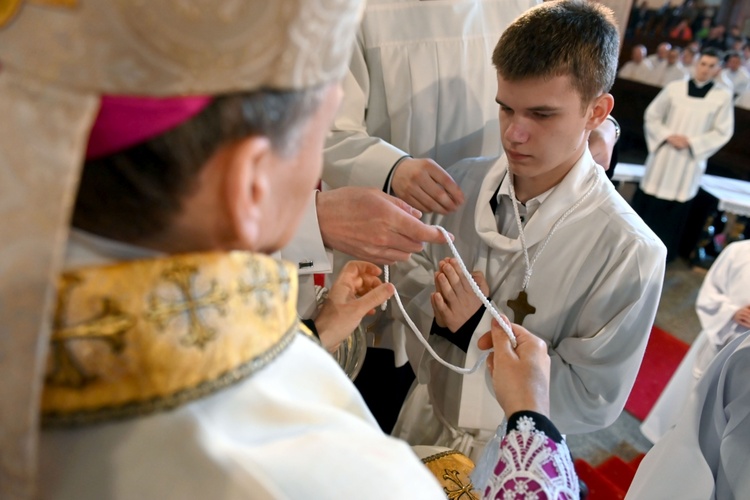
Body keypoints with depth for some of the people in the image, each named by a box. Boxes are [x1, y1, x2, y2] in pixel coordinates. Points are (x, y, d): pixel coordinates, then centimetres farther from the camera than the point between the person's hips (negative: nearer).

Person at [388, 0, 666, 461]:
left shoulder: (631, 252, -26)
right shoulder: (462, 182, -15)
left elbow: (593, 402, -21)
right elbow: (408, 283, -4)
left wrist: (480, 329, -28)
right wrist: (438, 312, -26)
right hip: (423, 421, 4)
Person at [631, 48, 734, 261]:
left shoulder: (723, 97, -1)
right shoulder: (674, 88, 0)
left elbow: (723, 132, 0)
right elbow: (652, 116, 5)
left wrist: (691, 142, -12)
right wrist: (667, 136, -10)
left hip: (690, 161, 0)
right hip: (662, 157, 1)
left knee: (676, 207, 4)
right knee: (647, 200, 6)